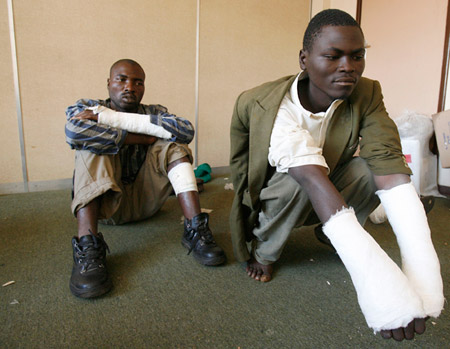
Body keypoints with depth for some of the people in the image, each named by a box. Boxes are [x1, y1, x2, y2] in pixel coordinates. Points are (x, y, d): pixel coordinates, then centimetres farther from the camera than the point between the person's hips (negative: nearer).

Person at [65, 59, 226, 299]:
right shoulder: (86, 107, 0)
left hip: (145, 201, 2)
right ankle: (87, 246, -38)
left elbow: (186, 131, -21)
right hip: (104, 202, -1)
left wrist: (111, 117, -25)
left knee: (172, 144, -15)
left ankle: (195, 230, -26)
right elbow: (74, 131, -27)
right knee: (93, 146, -23)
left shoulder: (154, 113, 5)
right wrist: (141, 139, -21)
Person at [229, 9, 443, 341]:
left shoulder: (367, 96, -15)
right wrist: (381, 282, -51)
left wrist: (424, 274, -43)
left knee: (372, 167, -25)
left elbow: (393, 174, -29)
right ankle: (263, 250, -7)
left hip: (331, 188, 4)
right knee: (296, 179, -36)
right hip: (274, 199, -3)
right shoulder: (265, 104, -30)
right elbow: (314, 181, -43)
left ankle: (329, 234, 2)